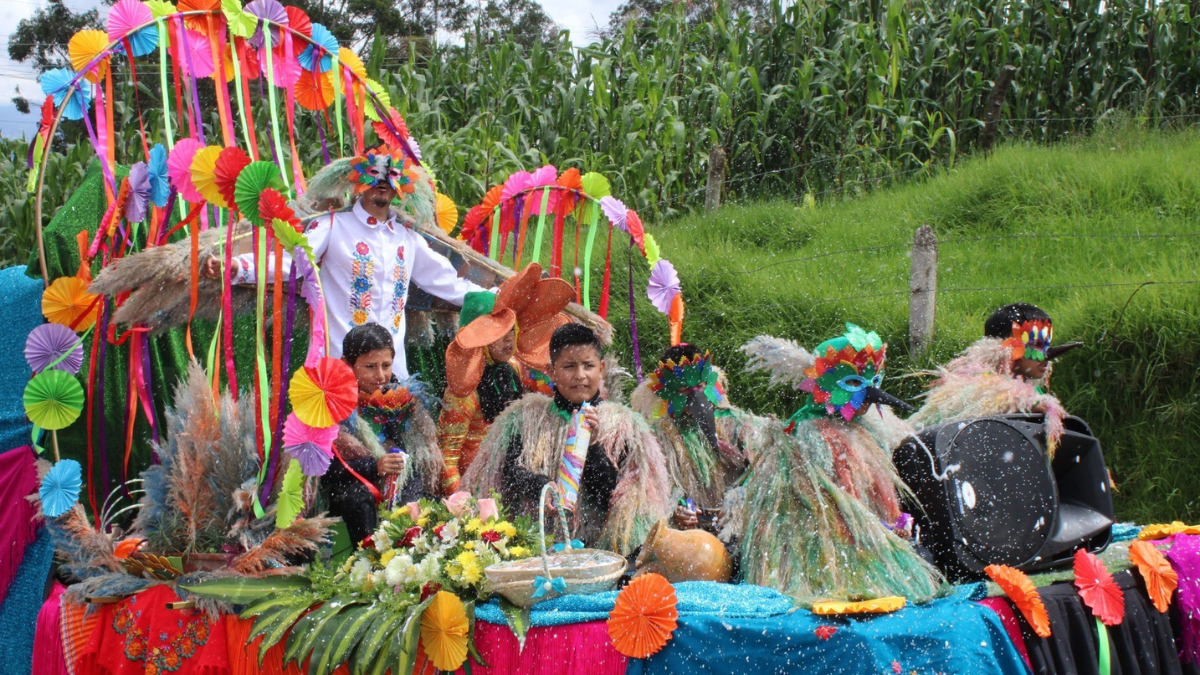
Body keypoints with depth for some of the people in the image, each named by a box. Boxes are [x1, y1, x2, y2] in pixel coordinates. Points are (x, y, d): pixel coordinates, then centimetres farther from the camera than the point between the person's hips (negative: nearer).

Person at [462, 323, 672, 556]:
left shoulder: (620, 424, 8)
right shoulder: (527, 415, 13)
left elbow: (608, 493, 2)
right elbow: (510, 472, 0)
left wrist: (592, 444, -12)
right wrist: (548, 488, -20)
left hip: (592, 544, -2)